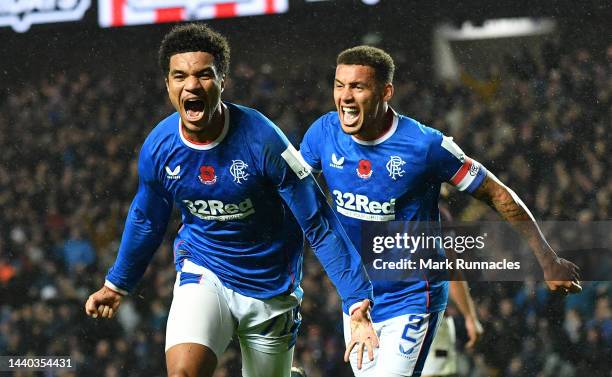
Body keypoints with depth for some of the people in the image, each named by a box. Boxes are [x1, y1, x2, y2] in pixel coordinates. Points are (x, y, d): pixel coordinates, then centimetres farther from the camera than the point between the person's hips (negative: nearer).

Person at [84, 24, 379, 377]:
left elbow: (320, 224, -16)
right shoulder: (157, 148, -9)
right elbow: (147, 219, 13)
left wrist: (358, 301, -19)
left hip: (270, 289, -1)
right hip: (202, 276, 1)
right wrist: (117, 284, 25)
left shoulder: (262, 139, -21)